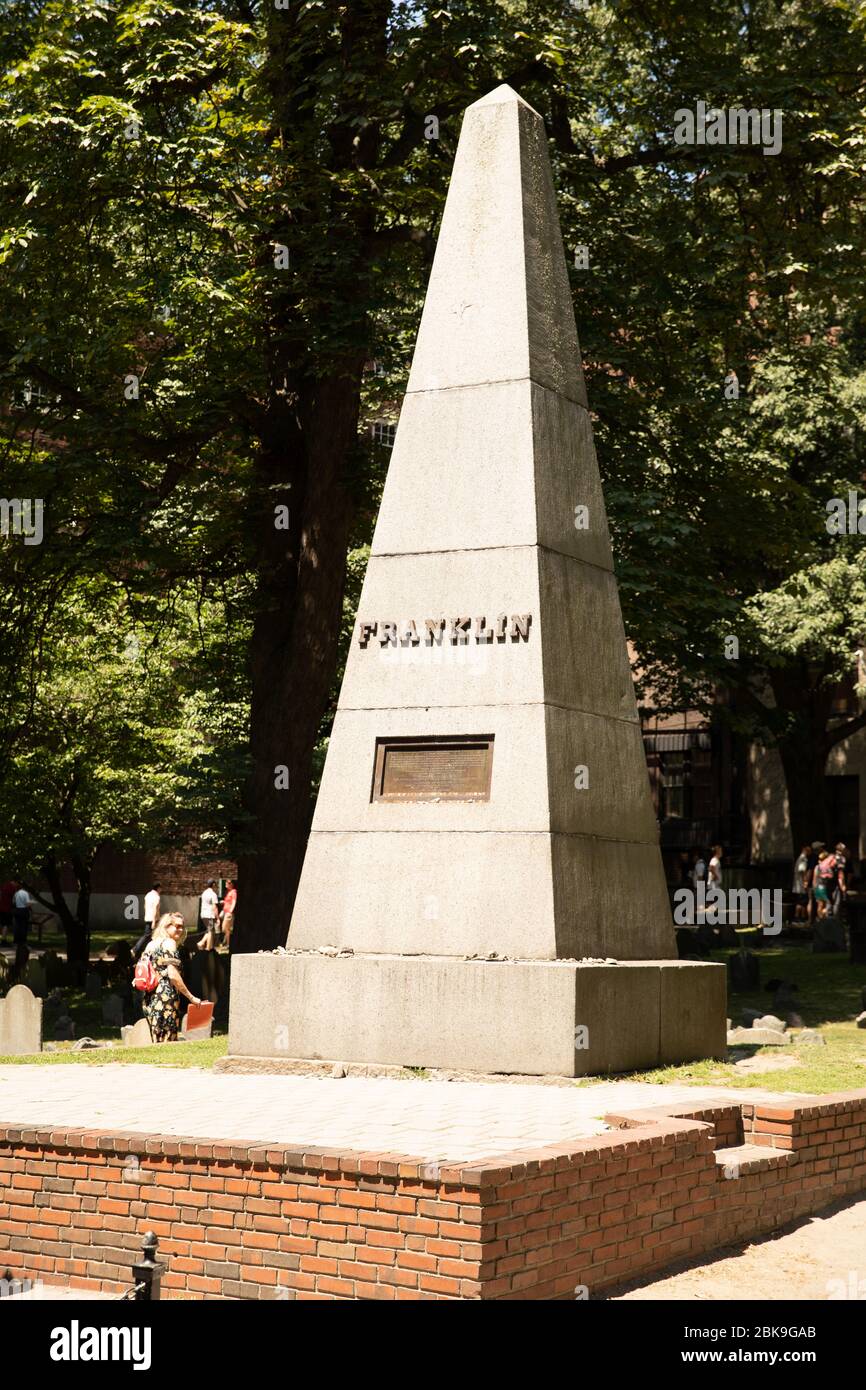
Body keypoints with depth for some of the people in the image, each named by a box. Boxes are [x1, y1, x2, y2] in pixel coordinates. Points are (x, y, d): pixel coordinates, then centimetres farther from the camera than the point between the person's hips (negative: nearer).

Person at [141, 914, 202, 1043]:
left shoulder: (150, 944, 16)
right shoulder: (169, 943, -7)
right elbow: (173, 975, -14)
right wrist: (191, 997, -9)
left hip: (149, 1000, 8)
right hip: (166, 998, -8)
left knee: (157, 1042, 9)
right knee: (168, 1045, -6)